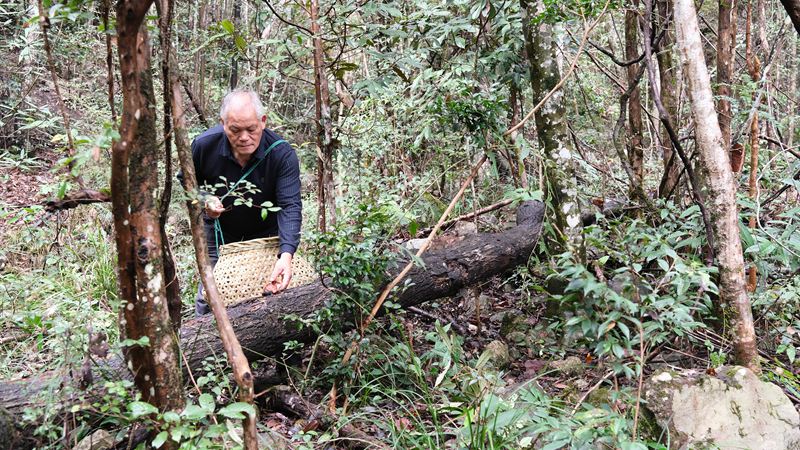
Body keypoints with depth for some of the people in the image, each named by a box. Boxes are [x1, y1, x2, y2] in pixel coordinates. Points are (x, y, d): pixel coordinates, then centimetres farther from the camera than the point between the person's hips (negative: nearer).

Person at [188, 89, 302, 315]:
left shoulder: (282, 153, -29)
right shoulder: (204, 145, -22)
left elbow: (290, 206, -36)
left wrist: (286, 254, -50)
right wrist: (204, 199, -23)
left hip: (265, 234, -1)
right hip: (219, 232, 1)